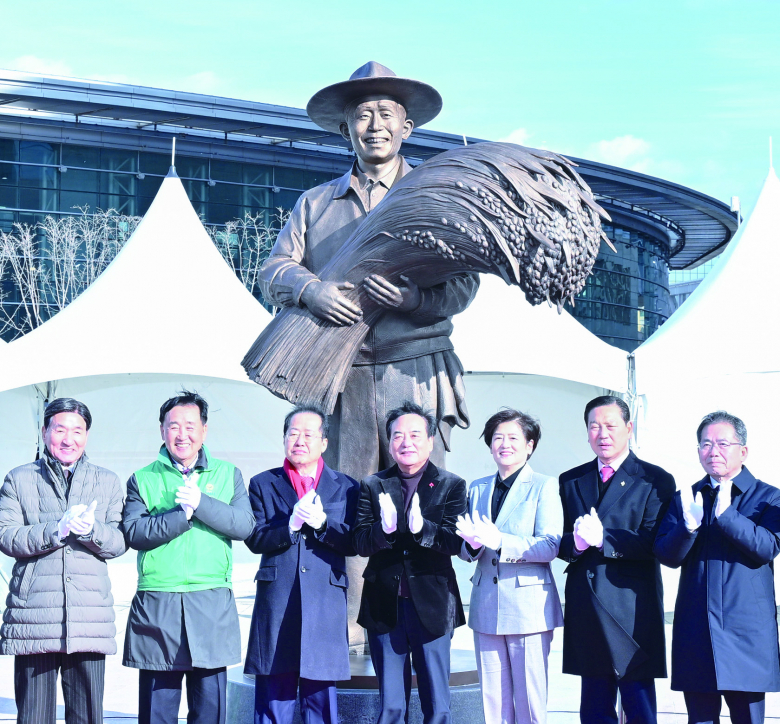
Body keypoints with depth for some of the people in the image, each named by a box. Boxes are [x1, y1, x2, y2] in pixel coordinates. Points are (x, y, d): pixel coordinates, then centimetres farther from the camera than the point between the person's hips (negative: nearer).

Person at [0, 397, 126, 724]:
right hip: (33, 617, -1)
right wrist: (55, 531, -15)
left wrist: (91, 530, -13)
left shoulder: (107, 482, 17)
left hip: (89, 619, 1)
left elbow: (119, 542, 8)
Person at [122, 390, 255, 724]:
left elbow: (244, 525, -1)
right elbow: (134, 532, -5)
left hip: (212, 607, 1)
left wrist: (200, 503, -13)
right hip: (156, 606, -1)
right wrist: (182, 514, -14)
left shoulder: (228, 474, 13)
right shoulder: (142, 479, 9)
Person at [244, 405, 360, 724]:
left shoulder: (346, 488, 12)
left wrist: (322, 523, -14)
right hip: (276, 605, 0)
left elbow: (354, 543, 2)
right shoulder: (263, 484, 11)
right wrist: (291, 524, -16)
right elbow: (255, 539, 0)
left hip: (325, 606, 0)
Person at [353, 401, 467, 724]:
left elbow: (456, 542, -9)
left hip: (432, 607, -1)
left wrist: (421, 528, -28)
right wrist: (384, 528, -25)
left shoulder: (451, 486, 2)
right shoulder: (373, 486, 6)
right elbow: (360, 543, -3)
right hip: (385, 608, 2)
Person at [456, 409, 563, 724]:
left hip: (528, 606, -4)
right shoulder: (477, 489, 16)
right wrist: (472, 542, -9)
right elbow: (465, 550, 15)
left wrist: (499, 541, -22)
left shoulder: (544, 487, 0)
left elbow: (550, 546, -11)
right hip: (487, 608, 5)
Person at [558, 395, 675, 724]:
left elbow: (653, 543, -11)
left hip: (632, 610, -4)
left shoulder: (655, 481, 0)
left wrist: (603, 538, -22)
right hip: (585, 611, 4)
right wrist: (576, 542, -14)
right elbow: (558, 544, 9)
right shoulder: (570, 481, 15)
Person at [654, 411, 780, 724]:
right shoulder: (684, 499, 12)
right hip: (695, 635, 3)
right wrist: (689, 525, -20)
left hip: (747, 633, -2)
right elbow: (667, 556, 1)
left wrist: (726, 514, -24)